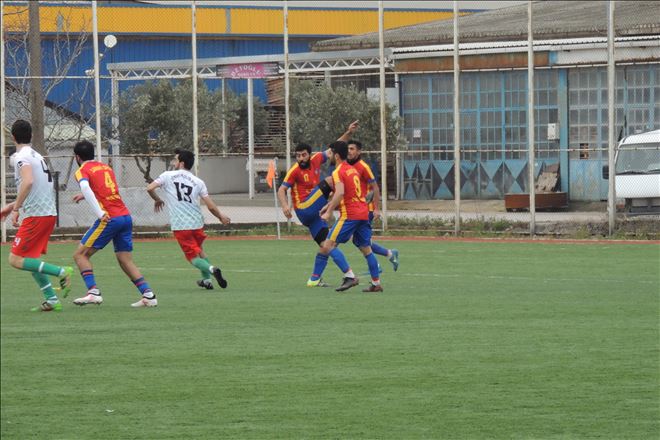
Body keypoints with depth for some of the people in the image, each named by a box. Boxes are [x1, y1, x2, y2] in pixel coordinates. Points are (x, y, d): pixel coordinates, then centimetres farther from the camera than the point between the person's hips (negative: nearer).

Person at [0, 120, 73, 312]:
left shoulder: (21, 157, -11)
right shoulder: (36, 156, 18)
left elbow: (28, 182, -28)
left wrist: (16, 208, -22)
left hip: (35, 215, -9)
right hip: (49, 213, 9)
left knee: (16, 260, -7)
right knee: (31, 259, 16)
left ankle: (61, 272, -16)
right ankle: (51, 299, 8)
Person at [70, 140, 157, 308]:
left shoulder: (82, 171, 2)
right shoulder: (106, 168, 22)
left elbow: (86, 188, -19)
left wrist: (100, 214, -25)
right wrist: (85, 196, 50)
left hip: (109, 219, -7)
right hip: (126, 217, 7)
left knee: (80, 254, 3)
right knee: (126, 261, 9)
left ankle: (93, 292, -11)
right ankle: (148, 295, -4)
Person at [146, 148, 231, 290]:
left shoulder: (168, 176, 0)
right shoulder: (198, 182, 5)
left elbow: (150, 188, -8)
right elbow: (211, 206, 1)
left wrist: (157, 200, 13)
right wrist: (221, 217, 19)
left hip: (180, 225, -3)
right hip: (197, 223, 3)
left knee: (193, 256, 3)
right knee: (199, 250, 27)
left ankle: (210, 268, -23)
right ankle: (207, 279, 28)